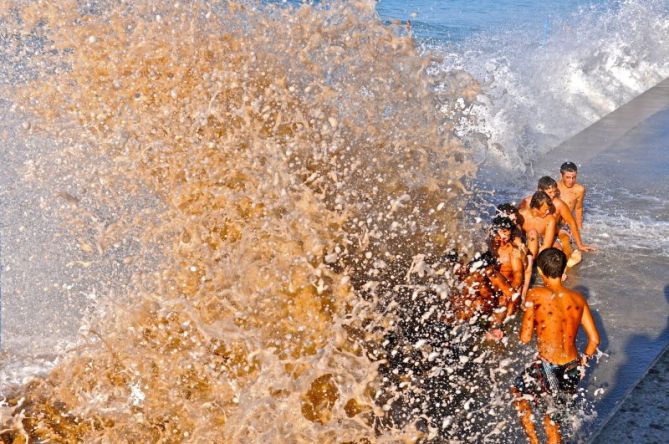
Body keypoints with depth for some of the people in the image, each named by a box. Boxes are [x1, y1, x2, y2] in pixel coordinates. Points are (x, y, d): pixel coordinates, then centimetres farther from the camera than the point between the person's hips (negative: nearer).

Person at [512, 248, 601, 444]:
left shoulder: (536, 295, -10)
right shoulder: (578, 299, 4)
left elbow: (525, 338, -8)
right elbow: (594, 339, 6)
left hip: (548, 369, -5)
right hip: (572, 372, 5)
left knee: (518, 391, 27)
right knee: (552, 419, 23)